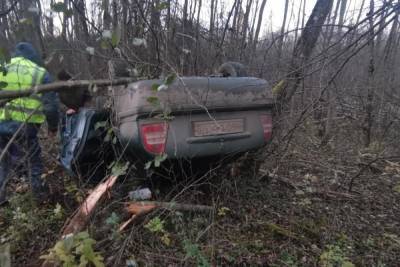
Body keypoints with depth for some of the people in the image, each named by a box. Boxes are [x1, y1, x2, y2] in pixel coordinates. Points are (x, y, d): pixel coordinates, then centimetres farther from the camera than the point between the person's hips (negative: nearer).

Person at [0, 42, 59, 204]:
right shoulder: (41, 74, 1)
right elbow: (51, 104, -4)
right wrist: (53, 126, 9)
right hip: (24, 126, -3)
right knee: (33, 159, 16)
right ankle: (39, 193, 29)